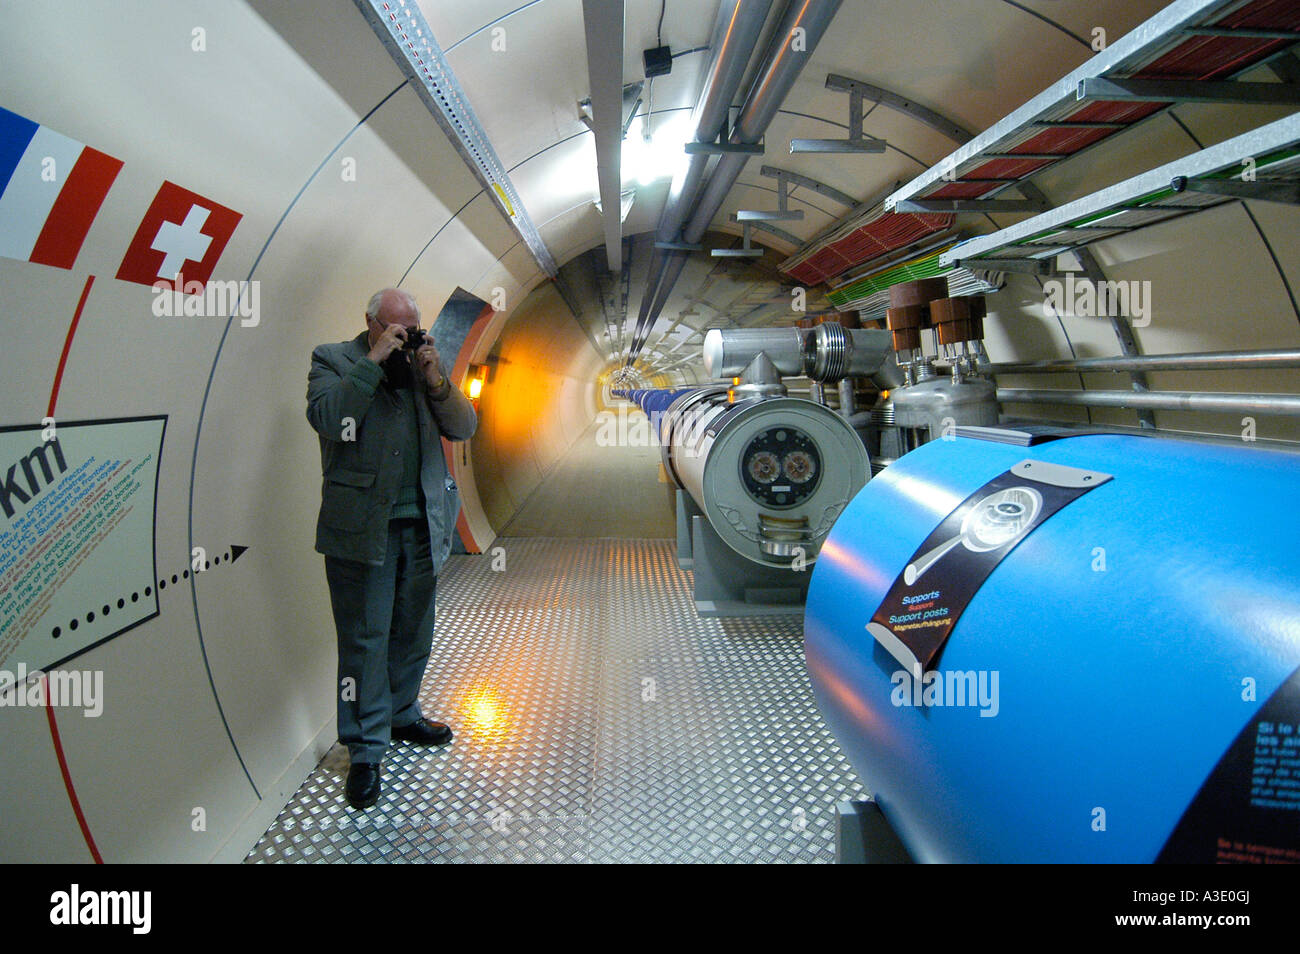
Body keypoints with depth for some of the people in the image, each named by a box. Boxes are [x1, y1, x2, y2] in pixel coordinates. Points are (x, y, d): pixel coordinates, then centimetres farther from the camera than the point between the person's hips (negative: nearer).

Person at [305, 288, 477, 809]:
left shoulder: (427, 363, 11)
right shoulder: (333, 359, 0)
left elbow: (463, 427, 6)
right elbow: (325, 418, -19)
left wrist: (436, 379, -9)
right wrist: (372, 362, -18)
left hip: (422, 526, 5)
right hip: (362, 528, -5)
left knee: (413, 633, 16)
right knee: (364, 640, 0)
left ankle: (402, 715, 36)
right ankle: (366, 749, 11)